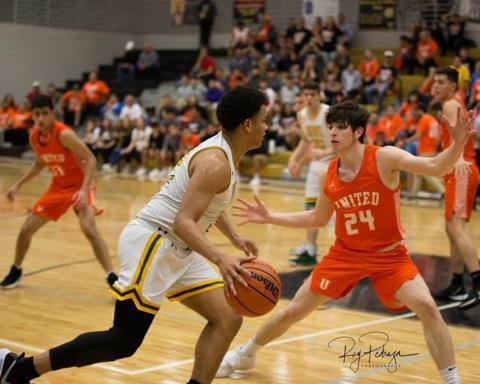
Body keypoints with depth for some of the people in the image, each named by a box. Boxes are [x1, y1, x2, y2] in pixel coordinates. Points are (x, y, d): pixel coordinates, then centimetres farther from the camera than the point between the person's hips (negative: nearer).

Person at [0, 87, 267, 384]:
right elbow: (183, 222, -28)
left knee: (227, 320, 3)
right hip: (152, 243, -10)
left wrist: (234, 238, 30)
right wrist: (221, 258, -40)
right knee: (124, 342, -8)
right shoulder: (215, 162, -19)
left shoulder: (225, 154, 12)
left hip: (178, 250, 10)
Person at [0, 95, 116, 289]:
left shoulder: (64, 134, -27)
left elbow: (90, 159, -27)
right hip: (58, 187, 7)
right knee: (26, 229, 7)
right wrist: (18, 184, 11)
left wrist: (84, 190, -38)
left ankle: (112, 278, -26)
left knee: (88, 228, -30)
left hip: (79, 186, -7)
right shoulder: (34, 137, -4)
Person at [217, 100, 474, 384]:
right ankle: (245, 355, 32)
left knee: (426, 306, -26)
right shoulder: (328, 175, -4)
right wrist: (270, 217, 7)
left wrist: (458, 144, -48)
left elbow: (436, 167, -29)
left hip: (389, 254, -3)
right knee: (294, 311, 7)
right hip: (345, 254, 4)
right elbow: (318, 219, 12)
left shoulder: (384, 158, -18)